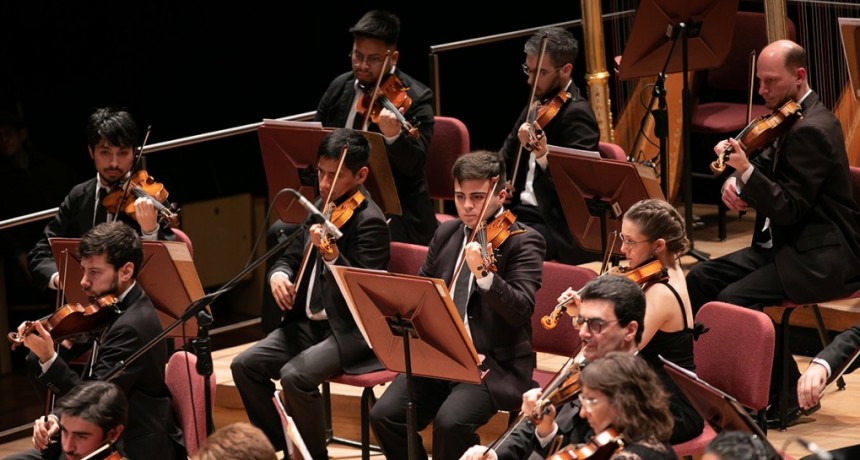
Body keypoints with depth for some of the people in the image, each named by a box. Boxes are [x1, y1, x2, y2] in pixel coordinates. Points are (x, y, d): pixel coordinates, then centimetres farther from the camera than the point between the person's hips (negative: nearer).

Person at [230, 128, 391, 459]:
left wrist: (332, 256, -40)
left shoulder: (370, 221, -14)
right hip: (309, 322, 8)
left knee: (295, 375, -29)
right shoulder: (321, 209, 9)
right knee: (245, 365, -6)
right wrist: (279, 274, -6)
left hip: (351, 330, -8)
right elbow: (291, 257, 18)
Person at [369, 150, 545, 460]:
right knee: (384, 415, -15)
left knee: (451, 422, -31)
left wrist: (484, 274, -36)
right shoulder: (446, 234, 13)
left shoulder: (523, 242, -6)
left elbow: (520, 311, -19)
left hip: (493, 364, -6)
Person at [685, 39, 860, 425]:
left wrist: (746, 170, -35)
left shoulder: (811, 130, -20)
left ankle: (785, 395, -11)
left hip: (822, 258, -10)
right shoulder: (791, 119, 11)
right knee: (700, 279, 0)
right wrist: (735, 180, -6)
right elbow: (769, 167, 17)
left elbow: (789, 209, -24)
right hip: (786, 244, 10)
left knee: (735, 298, -26)